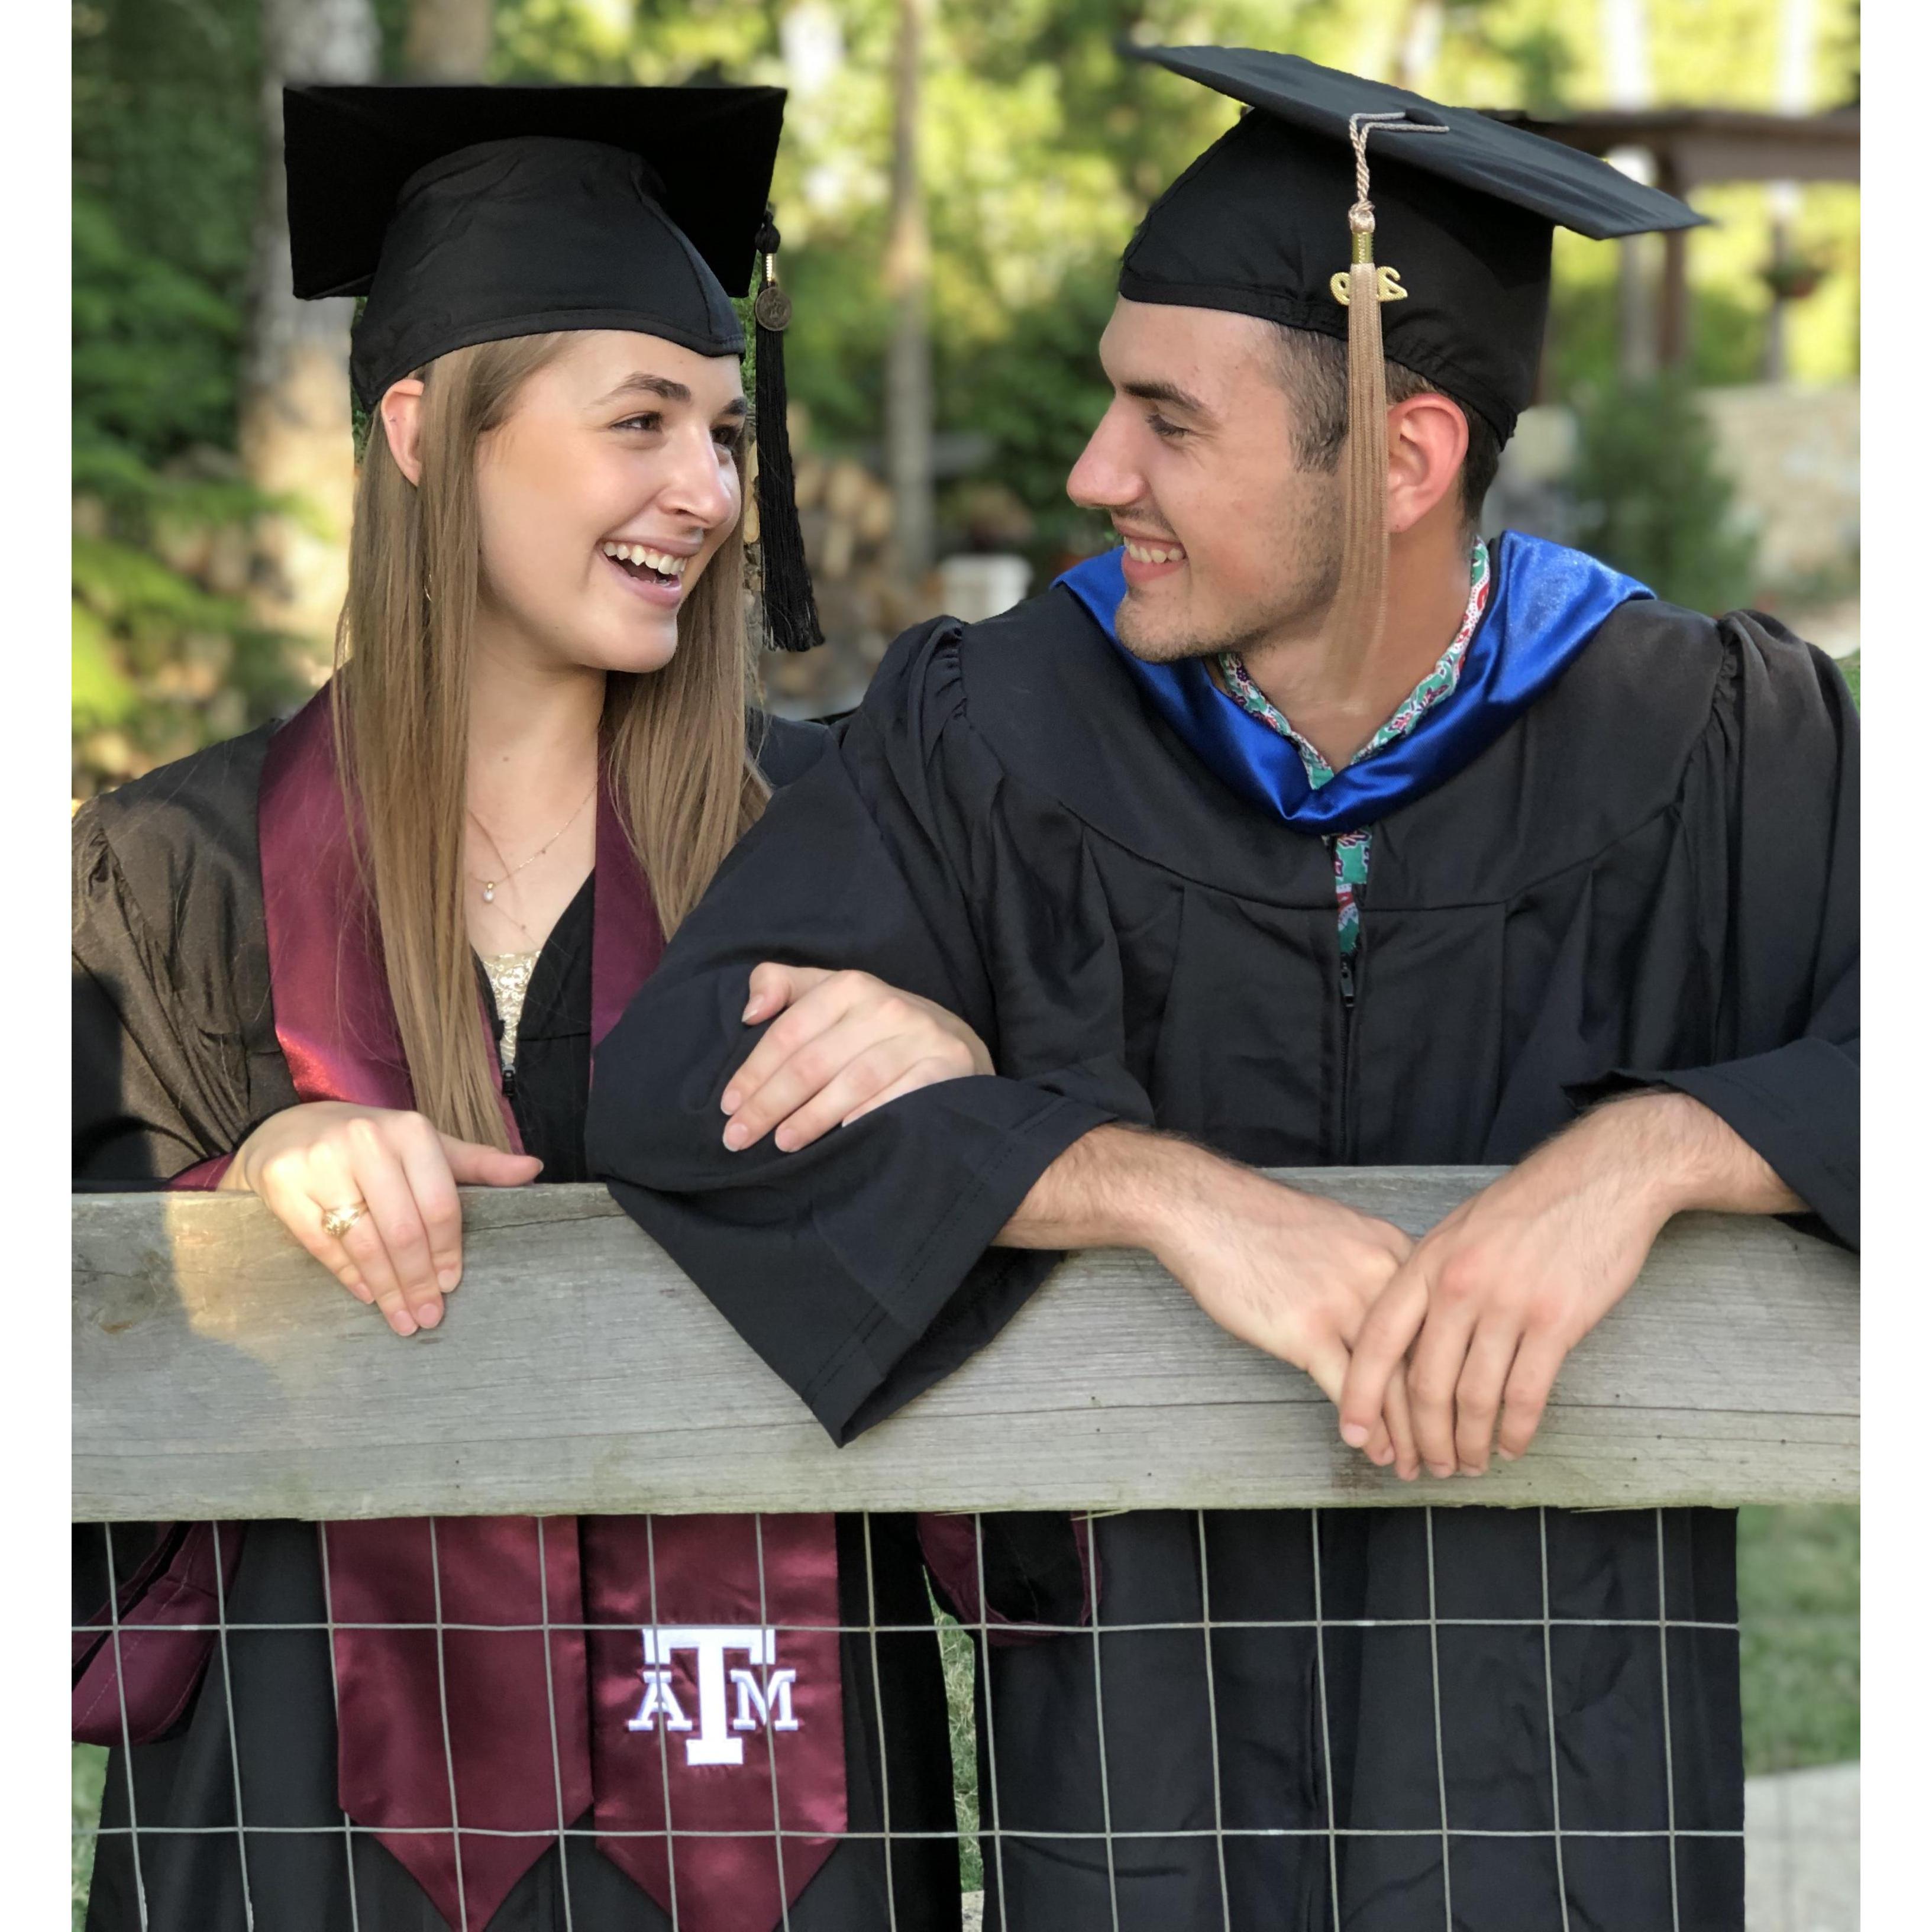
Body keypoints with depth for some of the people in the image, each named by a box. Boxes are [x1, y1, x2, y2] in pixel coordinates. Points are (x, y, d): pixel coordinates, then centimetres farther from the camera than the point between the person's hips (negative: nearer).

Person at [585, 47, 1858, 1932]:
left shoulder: (1708, 753, -7)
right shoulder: (994, 736, -6)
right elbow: (678, 1075, -17)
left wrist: (1649, 1147, -31)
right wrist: (1167, 1188, -27)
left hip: (1567, 1774, 0)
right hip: (1130, 1766, 1)